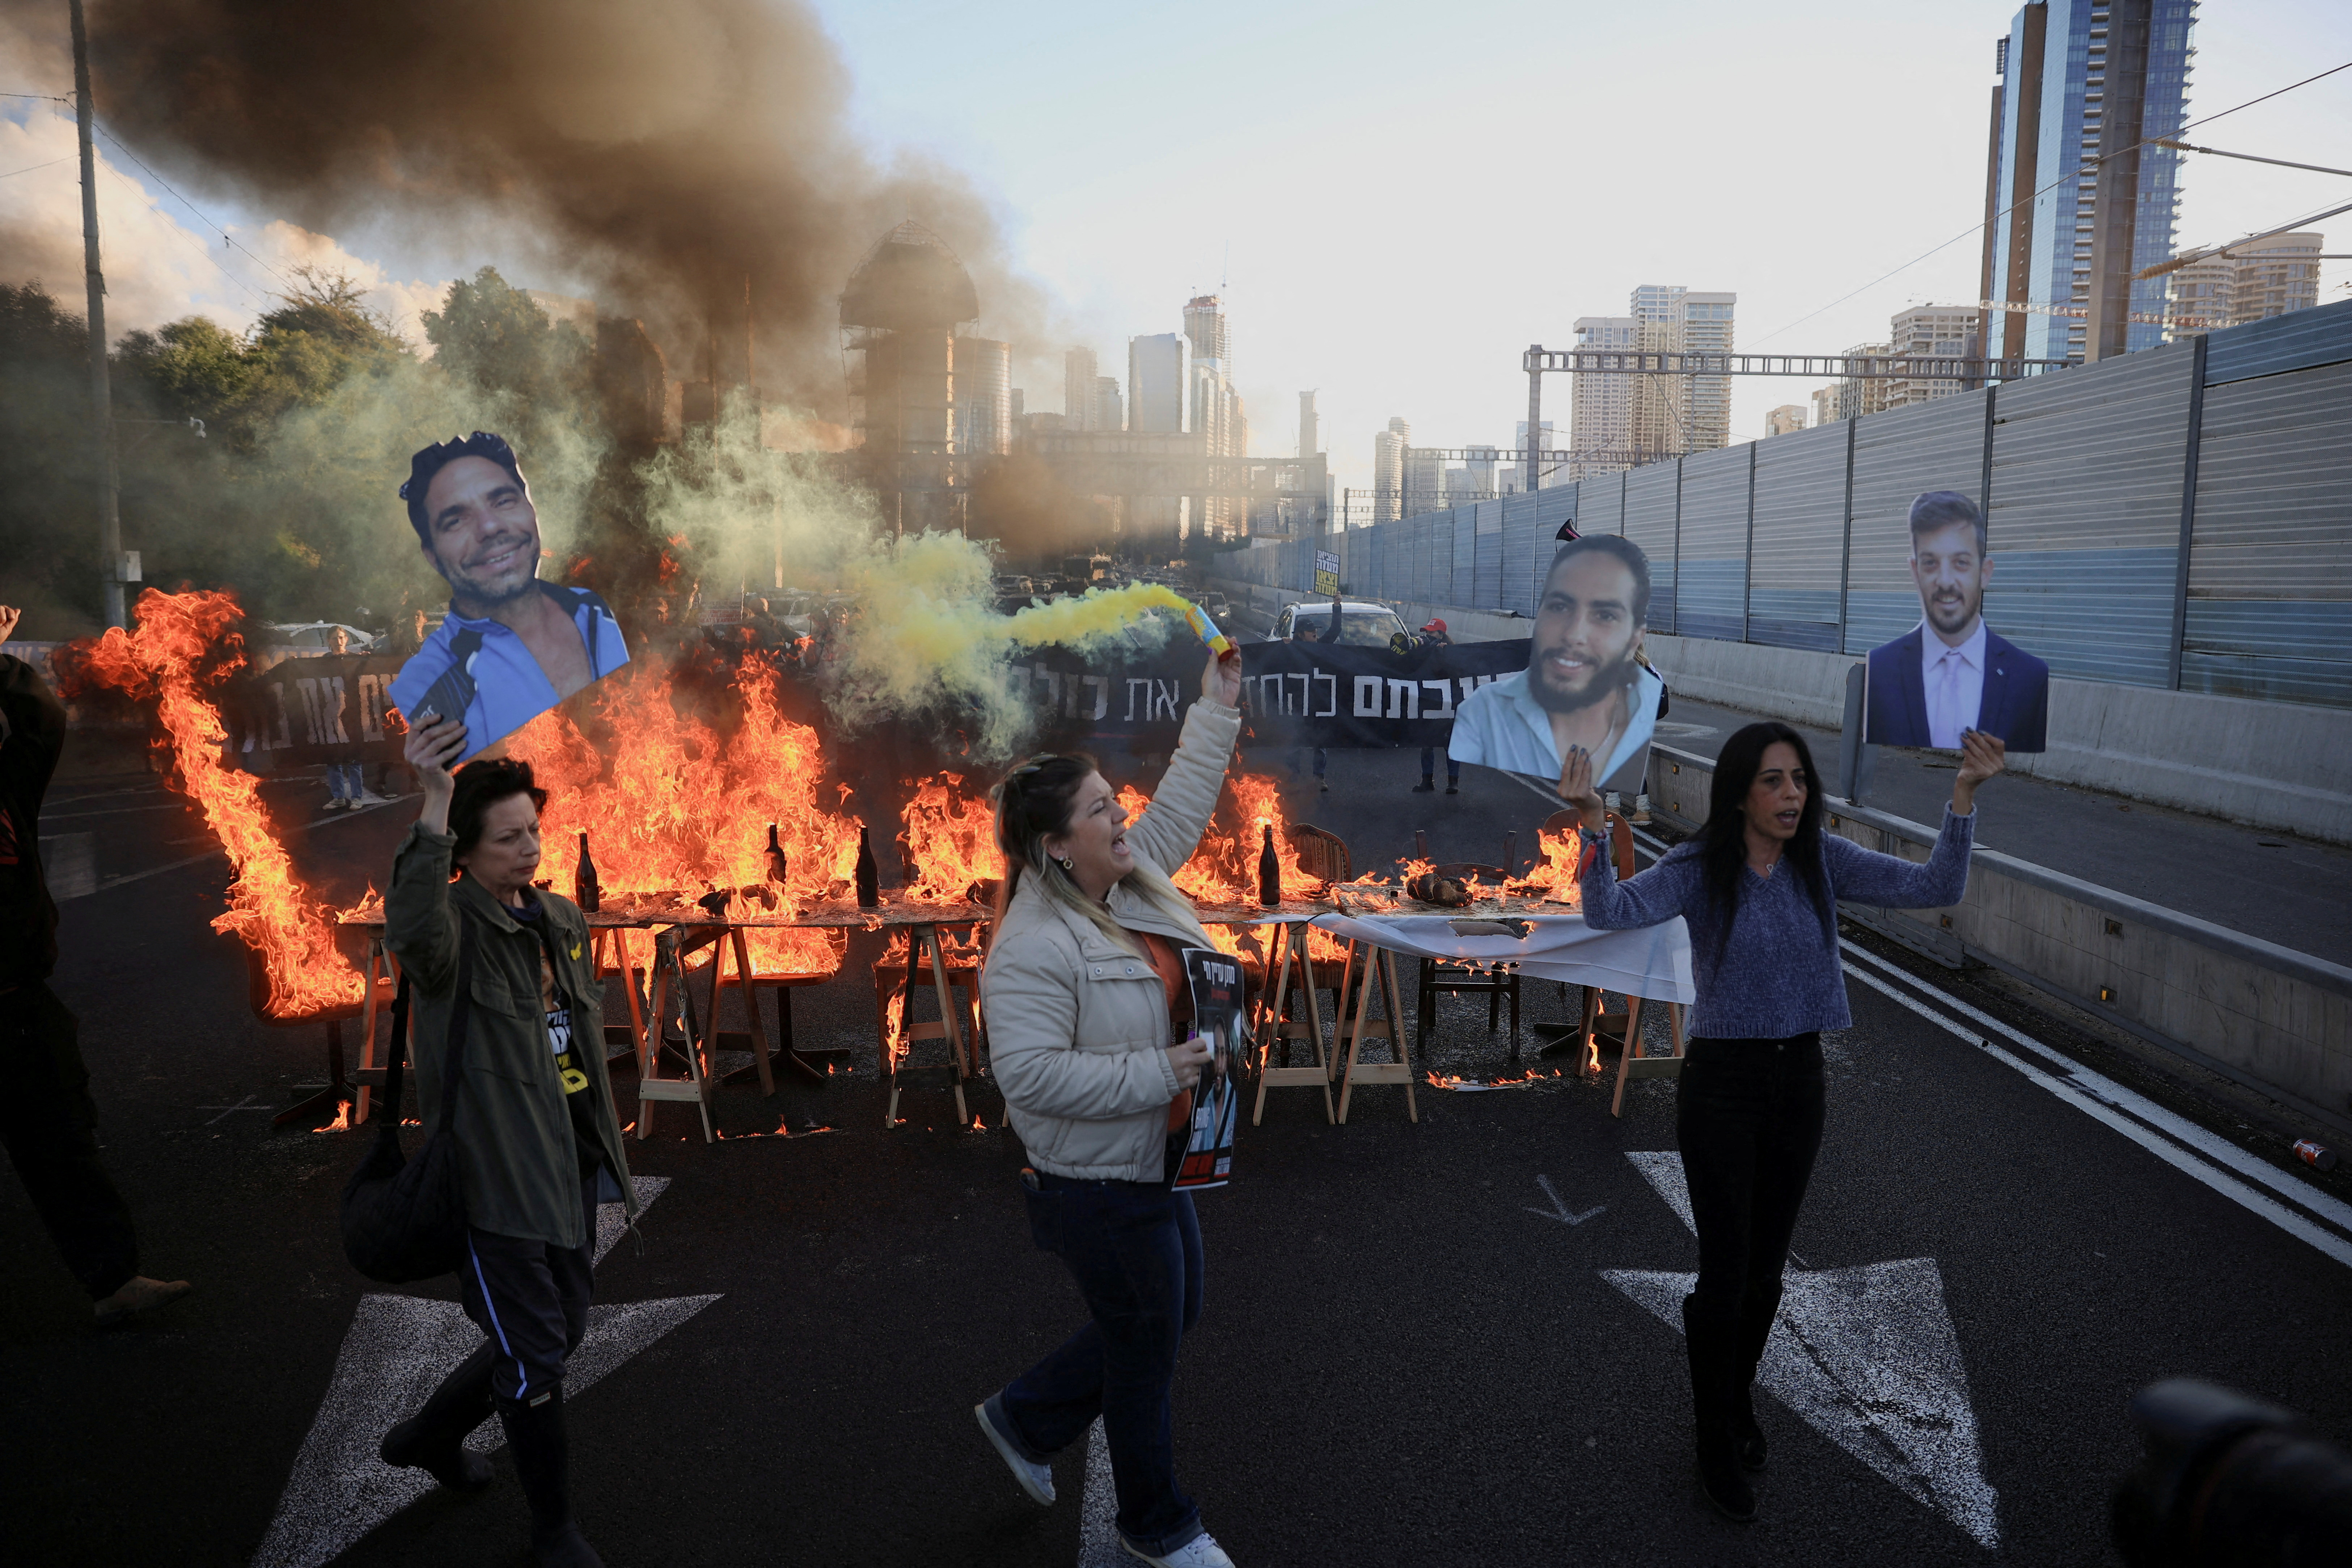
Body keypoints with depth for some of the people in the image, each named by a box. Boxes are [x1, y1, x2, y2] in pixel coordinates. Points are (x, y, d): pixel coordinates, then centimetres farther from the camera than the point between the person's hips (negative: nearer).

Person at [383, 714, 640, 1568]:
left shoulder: (561, 921, 7)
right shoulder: (456, 924, -16)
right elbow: (414, 931, -44)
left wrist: (605, 1148, 19)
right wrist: (436, 802, -52)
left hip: (566, 1164, 8)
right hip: (496, 1172, -8)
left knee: (561, 1330, 22)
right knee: (535, 1355, 4)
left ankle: (430, 1434, 48)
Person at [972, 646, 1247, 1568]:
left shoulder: (1133, 881, 0)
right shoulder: (1034, 948, -26)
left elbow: (1181, 807, 14)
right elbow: (1028, 1075, -31)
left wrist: (1217, 710, 11)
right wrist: (1155, 1074, -26)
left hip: (1152, 1164, 9)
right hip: (1098, 1189, -9)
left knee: (1172, 1318, 24)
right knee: (1147, 1353, 9)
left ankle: (1025, 1420, 43)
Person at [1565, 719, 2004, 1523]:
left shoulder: (1823, 862, -5)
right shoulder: (1699, 869, -16)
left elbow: (1936, 889, -12)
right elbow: (1614, 911, -33)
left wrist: (1964, 796, -23)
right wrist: (1593, 829, -49)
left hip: (1799, 1080, 4)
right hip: (1721, 1084, -4)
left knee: (1766, 1267, 20)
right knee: (1724, 1272, 3)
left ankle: (1736, 1397, 46)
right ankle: (1718, 1445, 25)